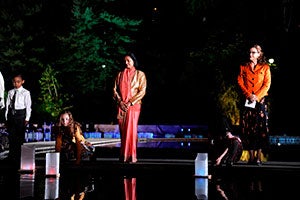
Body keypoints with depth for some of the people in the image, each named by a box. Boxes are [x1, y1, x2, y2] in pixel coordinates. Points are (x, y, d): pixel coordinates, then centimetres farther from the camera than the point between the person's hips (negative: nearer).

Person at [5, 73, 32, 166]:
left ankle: (19, 158, 10)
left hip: (21, 115, -4)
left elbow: (28, 106, -5)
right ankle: (11, 157, 19)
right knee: (11, 136, 8)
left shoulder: (25, 92, -4)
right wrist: (6, 117, 6)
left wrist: (27, 119, -9)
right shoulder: (10, 92, 8)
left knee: (20, 137, 2)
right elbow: (7, 105, 10)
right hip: (11, 115, 4)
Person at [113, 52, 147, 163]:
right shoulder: (120, 74, 14)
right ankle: (123, 156, 9)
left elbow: (142, 91, -4)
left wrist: (130, 103, -11)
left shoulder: (140, 74, 4)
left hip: (133, 106, -3)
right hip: (121, 106, 3)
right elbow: (115, 89, 11)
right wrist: (120, 101, -6)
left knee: (131, 130, -9)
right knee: (122, 131, 3)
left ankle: (132, 156, -6)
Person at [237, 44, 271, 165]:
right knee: (247, 128, -4)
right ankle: (251, 156, 0)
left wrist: (256, 96, -11)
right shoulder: (243, 67, 15)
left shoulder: (265, 67, 10)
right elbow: (240, 82, 6)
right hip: (247, 100, 1)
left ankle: (259, 156, -4)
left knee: (261, 127, -7)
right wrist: (249, 95, -9)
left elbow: (267, 84, 2)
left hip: (261, 100, -1)